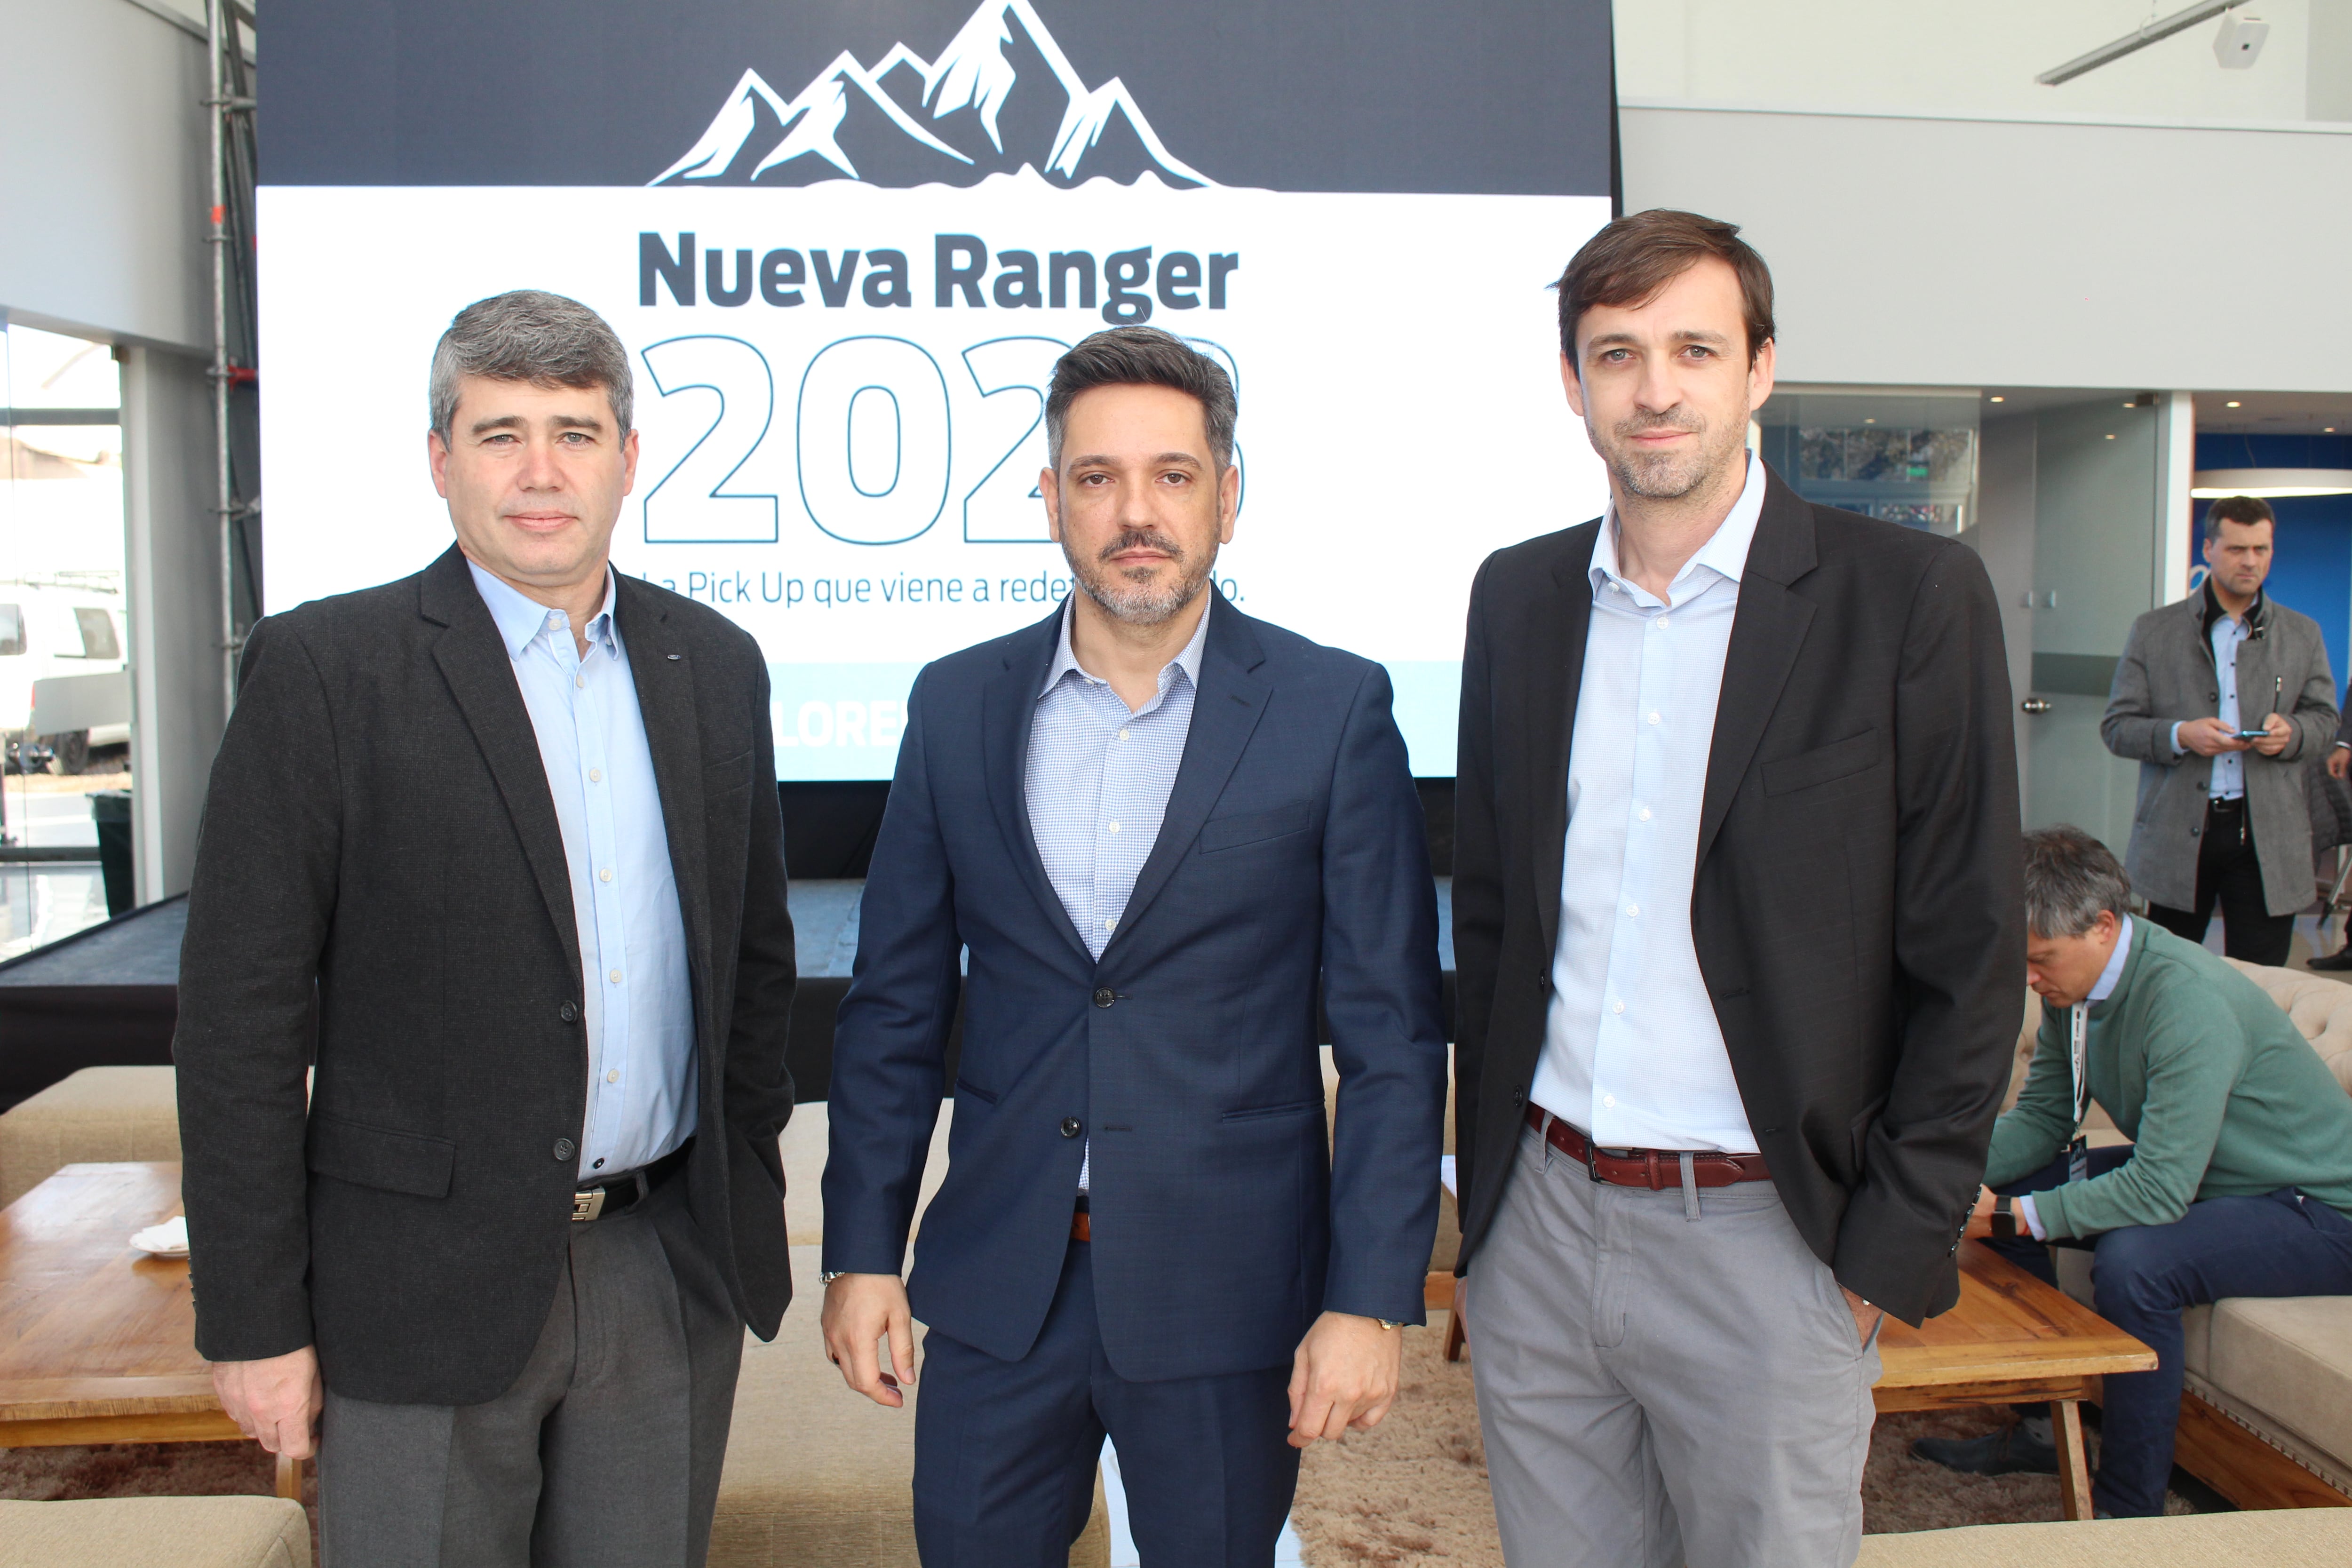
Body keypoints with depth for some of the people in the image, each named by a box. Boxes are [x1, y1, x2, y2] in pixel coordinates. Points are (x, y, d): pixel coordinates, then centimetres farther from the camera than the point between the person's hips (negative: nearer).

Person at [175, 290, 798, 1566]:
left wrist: (749, 1204, 12)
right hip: (430, 1292, -4)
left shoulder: (715, 664, 6)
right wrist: (254, 1319, -8)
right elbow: (239, 1014, -8)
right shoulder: (322, 668, -8)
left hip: (673, 1278, 4)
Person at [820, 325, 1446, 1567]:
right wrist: (861, 1249, 3)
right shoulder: (957, 705, 2)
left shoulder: (1334, 709, -6)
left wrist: (1370, 1298, -10)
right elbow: (895, 1007, 6)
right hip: (995, 1281, 3)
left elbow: (1391, 1032, -6)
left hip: (1225, 1289, -2)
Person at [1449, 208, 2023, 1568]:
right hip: (1538, 1222, 4)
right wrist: (1484, 1172, 9)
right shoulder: (1518, 598, 6)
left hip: (1767, 1238, -3)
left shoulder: (1913, 598, -7)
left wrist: (1898, 1245, -7)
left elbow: (1970, 956, -6)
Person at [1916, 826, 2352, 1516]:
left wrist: (2012, 1215, -29)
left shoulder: (2189, 1000, -32)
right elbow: (2041, 1120, 3)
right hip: (2193, 1175, 9)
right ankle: (2043, 1424, 12)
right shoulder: (2072, 984, -5)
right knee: (2000, 1186, -2)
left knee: (2133, 1260, -33)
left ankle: (2127, 1511, -13)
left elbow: (2160, 1190, -33)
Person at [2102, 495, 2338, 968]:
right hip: (2178, 835, -1)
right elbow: (2116, 727, 3)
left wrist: (2292, 733, -8)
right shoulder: (2153, 632, 5)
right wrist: (2181, 735, -16)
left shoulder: (2303, 635, 12)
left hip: (2270, 836, 1)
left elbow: (2324, 717, 15)